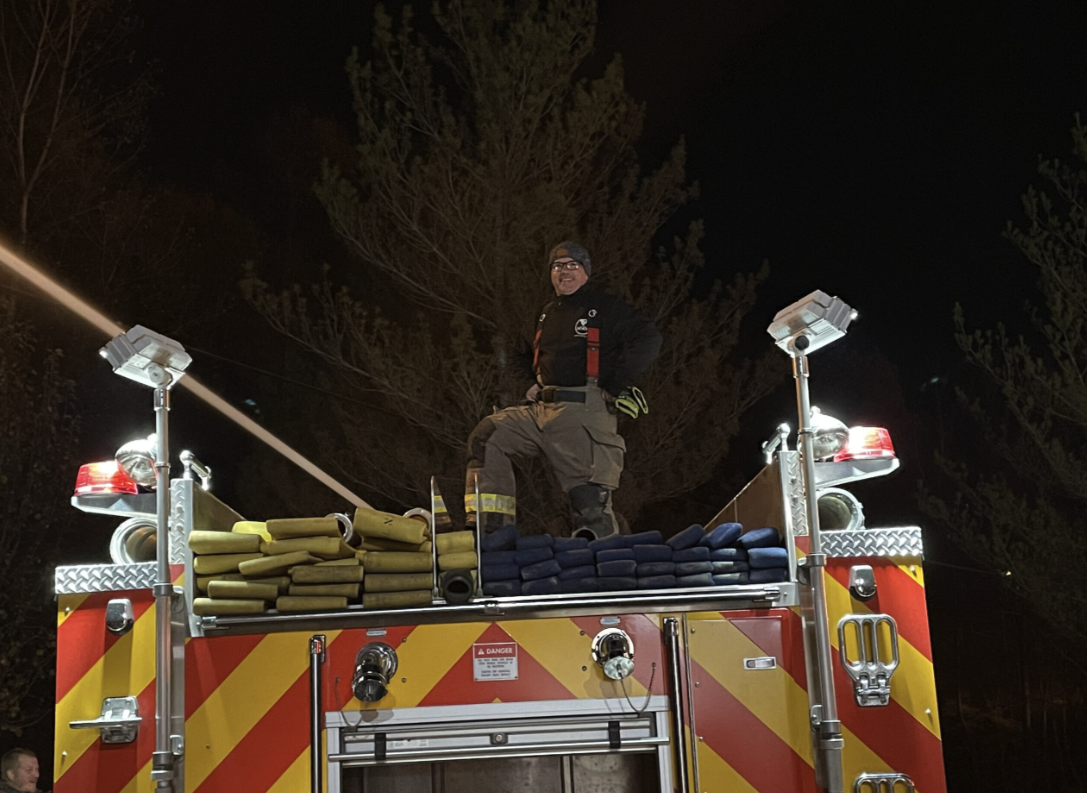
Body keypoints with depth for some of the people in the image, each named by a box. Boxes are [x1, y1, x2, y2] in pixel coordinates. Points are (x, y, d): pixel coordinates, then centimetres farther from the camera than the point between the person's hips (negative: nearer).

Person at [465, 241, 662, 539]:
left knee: (588, 495, -11)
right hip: (541, 409, 7)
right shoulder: (548, 314, 23)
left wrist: (617, 386, -11)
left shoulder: (605, 308, 1)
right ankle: (489, 527, -9)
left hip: (585, 412, -7)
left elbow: (649, 339, -8)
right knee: (486, 438, -6)